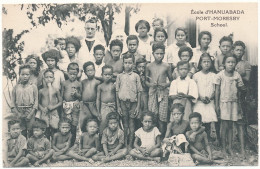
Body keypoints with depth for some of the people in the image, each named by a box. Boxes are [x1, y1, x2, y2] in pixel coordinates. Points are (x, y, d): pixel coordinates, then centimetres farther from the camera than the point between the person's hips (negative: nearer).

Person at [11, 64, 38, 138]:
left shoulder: (33, 87, 1)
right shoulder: (16, 87, 6)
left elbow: (36, 101, -1)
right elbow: (12, 102, 6)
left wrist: (31, 114, -9)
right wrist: (17, 113, -5)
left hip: (30, 112, -1)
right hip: (19, 113, 2)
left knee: (30, 132, -1)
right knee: (21, 133, 3)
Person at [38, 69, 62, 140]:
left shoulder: (56, 90, 0)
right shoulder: (41, 91, 3)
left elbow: (60, 102, 3)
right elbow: (38, 102, 7)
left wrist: (53, 107, -11)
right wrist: (42, 108, -10)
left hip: (53, 113, -1)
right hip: (44, 114, 1)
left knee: (54, 131, 1)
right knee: (45, 133, 2)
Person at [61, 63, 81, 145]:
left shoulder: (78, 84, 3)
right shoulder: (64, 83, 7)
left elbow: (81, 97, 5)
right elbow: (61, 95, 10)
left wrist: (76, 94, -13)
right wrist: (62, 102, -4)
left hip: (75, 105, -1)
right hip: (66, 105, 1)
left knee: (74, 126, 1)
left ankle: (72, 143, 10)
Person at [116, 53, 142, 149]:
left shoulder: (136, 76, 3)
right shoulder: (120, 76, 5)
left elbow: (139, 92, 3)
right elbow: (117, 92, 6)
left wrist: (138, 106, -2)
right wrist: (118, 106, 2)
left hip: (133, 102, -1)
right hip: (123, 102, 1)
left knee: (131, 124, 2)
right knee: (124, 124, 6)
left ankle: (130, 145, 8)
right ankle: (125, 144, 13)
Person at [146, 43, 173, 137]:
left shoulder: (166, 66, 2)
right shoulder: (149, 66, 4)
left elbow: (171, 80, 11)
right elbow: (145, 81, 10)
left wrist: (166, 84, -8)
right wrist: (150, 84, -9)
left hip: (163, 93, -1)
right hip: (152, 92, 1)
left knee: (162, 117, -3)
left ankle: (161, 138, 5)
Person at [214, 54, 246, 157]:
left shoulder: (237, 75, 0)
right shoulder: (220, 75, -8)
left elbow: (242, 88, 11)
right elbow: (217, 91, -4)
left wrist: (242, 87, -10)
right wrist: (217, 105, -4)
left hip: (234, 102, 3)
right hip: (224, 102, -3)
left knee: (230, 126, 9)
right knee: (224, 125, 0)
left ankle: (230, 147, 19)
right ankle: (223, 147, 12)